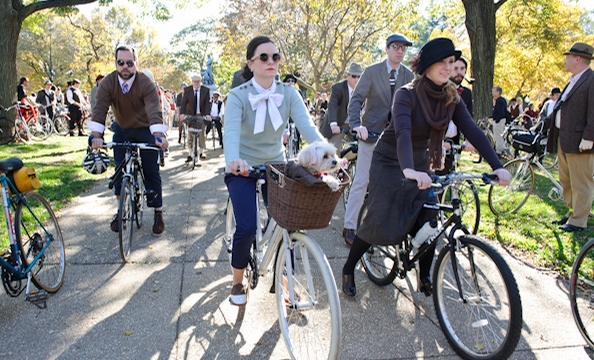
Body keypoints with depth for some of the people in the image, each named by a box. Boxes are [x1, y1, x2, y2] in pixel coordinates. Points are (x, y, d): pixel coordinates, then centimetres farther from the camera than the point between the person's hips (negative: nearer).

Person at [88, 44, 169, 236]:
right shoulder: (108, 83, -17)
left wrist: (159, 136, -53)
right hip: (121, 130, 3)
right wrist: (97, 136, -42)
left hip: (145, 130, -3)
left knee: (151, 172, -3)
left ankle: (158, 214, 9)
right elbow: (100, 109, -27)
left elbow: (154, 111, -38)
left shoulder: (146, 84, -25)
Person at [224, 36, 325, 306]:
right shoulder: (238, 96, -16)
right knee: (247, 227, -16)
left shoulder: (288, 93, -9)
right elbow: (231, 131, -33)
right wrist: (233, 160, -54)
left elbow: (307, 126, -22)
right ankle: (238, 282, 12)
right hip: (243, 169, -2)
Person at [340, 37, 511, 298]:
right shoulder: (407, 94, -23)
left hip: (420, 163, 5)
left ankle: (425, 278, 16)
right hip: (390, 163, -5)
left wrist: (497, 166, -26)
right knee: (379, 223, -8)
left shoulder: (451, 98, -5)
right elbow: (402, 131, -40)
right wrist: (408, 169, -57)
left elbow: (472, 131, -15)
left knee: (428, 222, -3)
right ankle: (348, 270, 13)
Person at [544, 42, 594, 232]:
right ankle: (573, 212, 29)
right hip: (563, 138, 10)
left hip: (579, 140, -10)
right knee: (565, 181, 17)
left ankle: (579, 221, 6)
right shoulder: (573, 81, 19)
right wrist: (545, 123, 19)